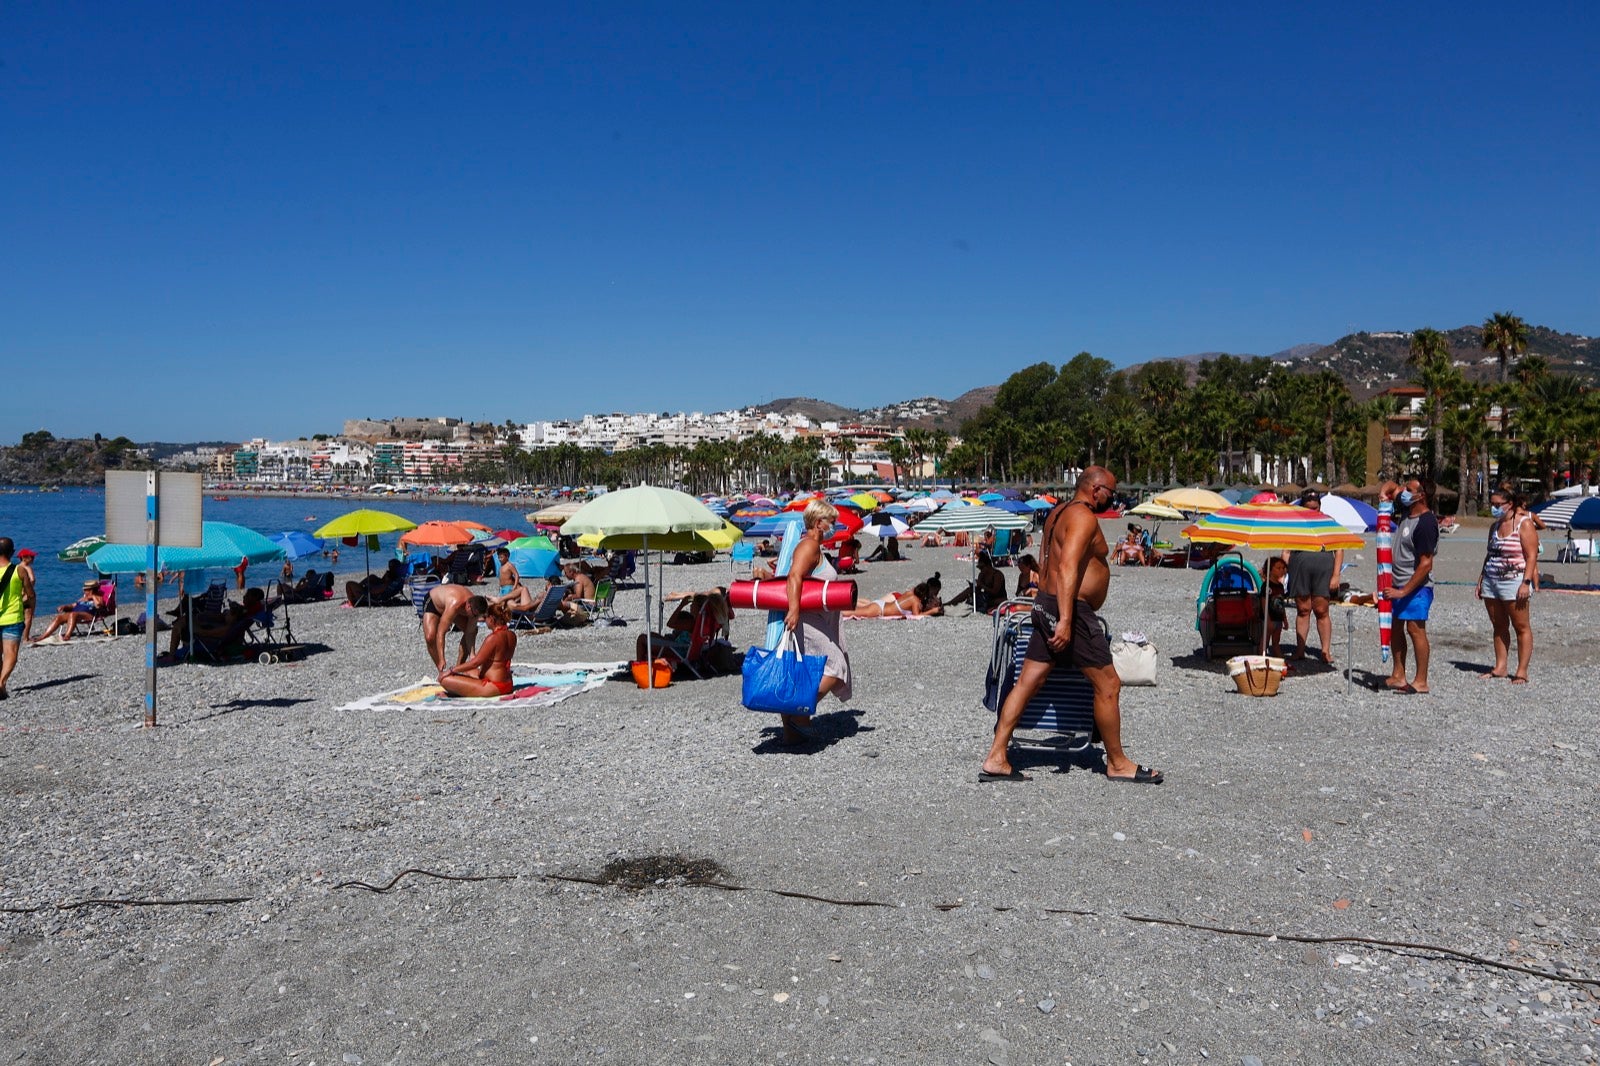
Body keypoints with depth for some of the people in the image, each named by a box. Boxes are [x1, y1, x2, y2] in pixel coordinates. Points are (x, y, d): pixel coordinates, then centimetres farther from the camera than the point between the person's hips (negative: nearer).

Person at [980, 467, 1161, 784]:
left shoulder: (1058, 513, 18)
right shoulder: (1084, 517, -13)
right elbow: (1068, 568, -25)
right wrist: (1065, 621, -31)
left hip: (1049, 605, 10)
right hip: (1072, 610, -10)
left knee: (1027, 683, 6)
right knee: (1108, 685, 2)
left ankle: (995, 759, 5)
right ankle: (1117, 764, 14)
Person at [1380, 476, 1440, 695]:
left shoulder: (1426, 524, -20)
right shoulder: (1406, 509, 6)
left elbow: (1426, 564, -23)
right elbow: (1392, 485, 26)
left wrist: (1404, 591, -24)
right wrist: (1384, 492, 2)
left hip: (1416, 586, -10)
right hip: (1398, 583, 10)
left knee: (1415, 628, -9)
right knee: (1396, 627, 12)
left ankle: (1421, 681, -4)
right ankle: (1398, 676, 20)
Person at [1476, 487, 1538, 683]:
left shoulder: (1524, 524, -6)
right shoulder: (1495, 526, 16)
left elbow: (1532, 556, -12)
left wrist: (1526, 583, -19)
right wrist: (1481, 580, 16)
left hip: (1514, 582, -7)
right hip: (1491, 582, 7)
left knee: (1521, 627, -3)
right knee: (1499, 626, 10)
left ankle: (1522, 671, -2)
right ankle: (1500, 668, 14)